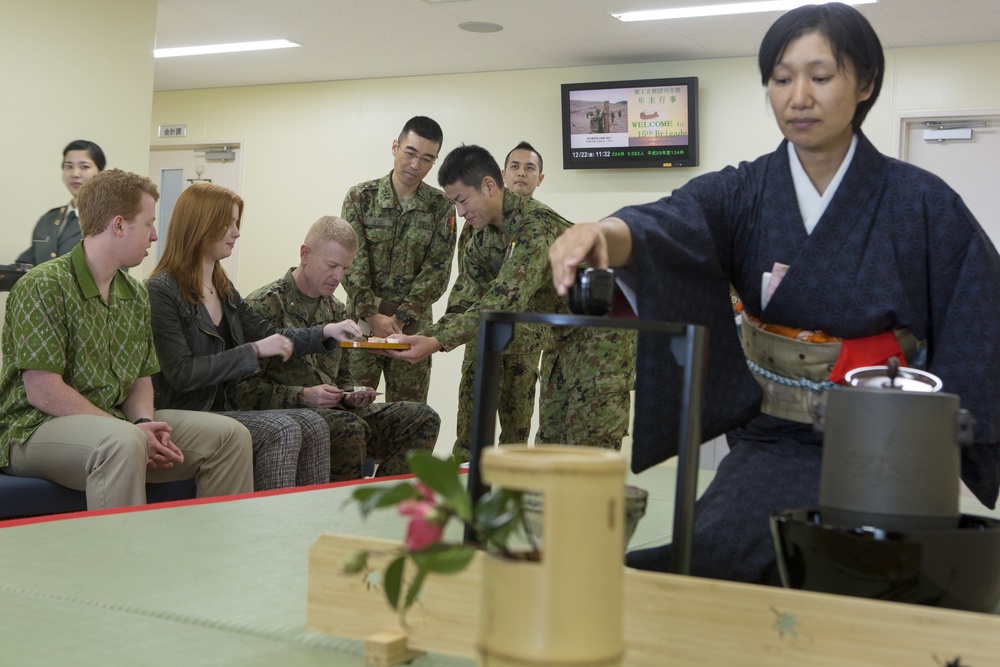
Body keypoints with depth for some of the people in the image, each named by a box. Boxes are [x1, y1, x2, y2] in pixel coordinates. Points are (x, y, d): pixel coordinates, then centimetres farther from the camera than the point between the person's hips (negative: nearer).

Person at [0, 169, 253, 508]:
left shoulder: (135, 295, 12)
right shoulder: (43, 285, -13)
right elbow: (43, 392, -18)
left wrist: (145, 422, -8)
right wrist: (131, 431, -21)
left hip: (114, 422, 8)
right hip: (35, 428, -7)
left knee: (230, 435, -5)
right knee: (124, 442, -39)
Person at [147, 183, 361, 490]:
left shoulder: (223, 289, 16)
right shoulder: (161, 291, -10)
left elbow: (268, 335, 21)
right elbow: (181, 374, -18)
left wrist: (327, 332, 6)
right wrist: (254, 351, -17)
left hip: (223, 409, 8)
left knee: (313, 425, -12)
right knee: (282, 430, -25)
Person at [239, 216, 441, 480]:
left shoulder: (337, 310, 18)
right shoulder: (264, 305, -6)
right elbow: (244, 387, -12)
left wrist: (351, 397, 3)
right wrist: (303, 396, -20)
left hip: (333, 411, 8)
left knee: (423, 418, -7)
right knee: (350, 427, -37)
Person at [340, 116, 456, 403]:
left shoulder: (440, 207, 0)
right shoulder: (360, 197, -1)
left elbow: (436, 270, -5)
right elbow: (351, 262, -6)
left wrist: (400, 318, -13)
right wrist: (372, 315, -15)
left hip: (413, 323, 1)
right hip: (362, 317, 0)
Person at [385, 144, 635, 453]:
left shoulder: (535, 224, -26)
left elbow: (506, 300, -35)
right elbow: (462, 305, 2)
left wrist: (437, 341, -39)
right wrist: (422, 338, -16)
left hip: (604, 332, -9)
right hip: (565, 339, 9)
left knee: (588, 448, -11)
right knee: (550, 441, 10)